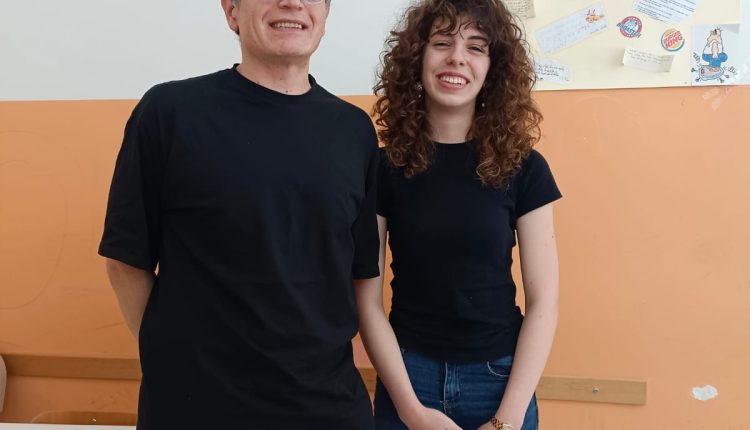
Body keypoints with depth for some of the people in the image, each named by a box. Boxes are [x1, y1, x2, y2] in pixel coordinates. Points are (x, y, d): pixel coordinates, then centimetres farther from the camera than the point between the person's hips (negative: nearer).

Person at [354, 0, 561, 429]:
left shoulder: (523, 168, -5)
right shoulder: (384, 167, -5)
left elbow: (543, 301, -5)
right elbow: (368, 301, -5)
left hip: (500, 379, 0)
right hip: (408, 377, 0)